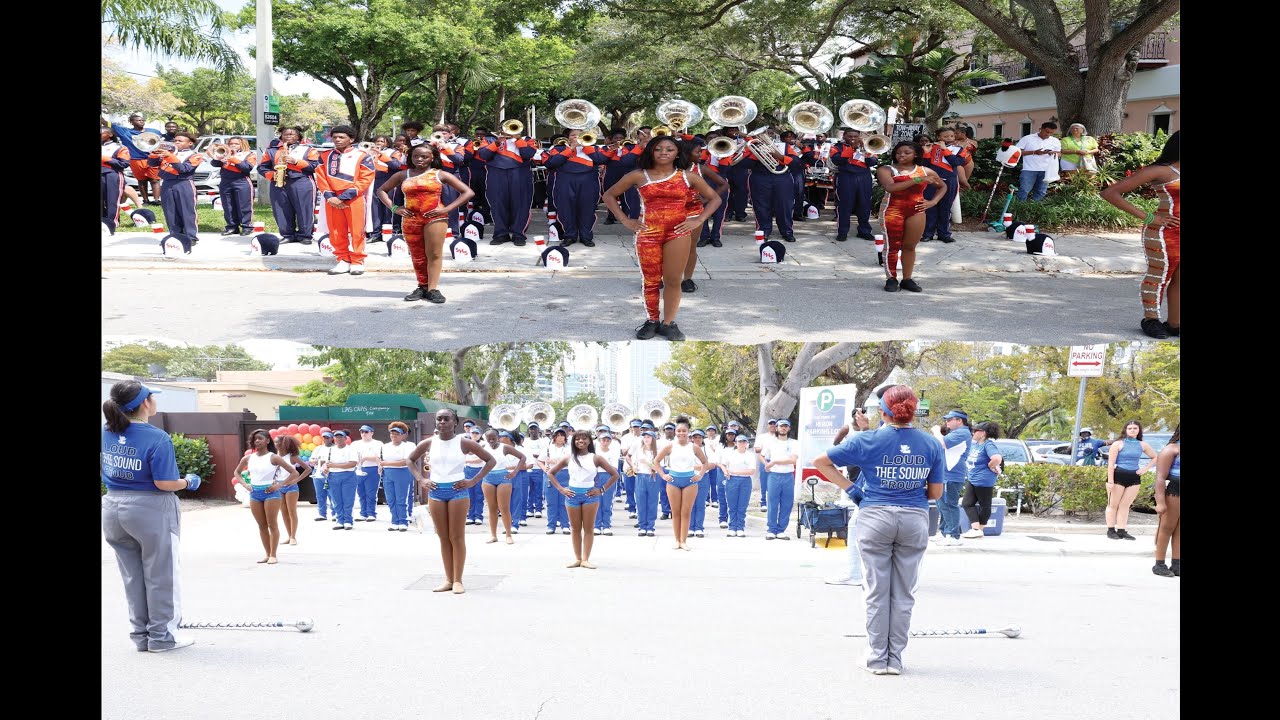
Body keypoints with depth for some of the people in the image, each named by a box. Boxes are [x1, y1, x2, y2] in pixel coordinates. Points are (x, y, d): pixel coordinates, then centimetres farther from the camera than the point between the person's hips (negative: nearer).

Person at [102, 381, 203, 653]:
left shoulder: (106, 433, 1)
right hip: (151, 510, -6)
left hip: (113, 508, 6)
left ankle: (140, 635, 22)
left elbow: (107, 470, 11)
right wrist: (188, 482, -3)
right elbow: (164, 483, -20)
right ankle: (161, 637, 14)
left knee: (132, 577, 15)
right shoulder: (157, 438, -19)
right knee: (159, 577, 7)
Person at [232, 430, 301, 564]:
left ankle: (273, 555, 3)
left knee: (272, 525, -1)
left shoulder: (273, 458, -7)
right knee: (262, 526, 9)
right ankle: (268, 554, 16)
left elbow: (294, 473, -7)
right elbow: (236, 472, 23)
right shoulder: (248, 458, 5)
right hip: (254, 493, 5)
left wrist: (279, 485, -13)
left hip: (270, 493, -5)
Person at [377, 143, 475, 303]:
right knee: (417, 256, 5)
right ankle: (422, 287, 11)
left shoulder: (440, 175, 4)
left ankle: (433, 288, -7)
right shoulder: (403, 175, 10)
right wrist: (394, 208, 3)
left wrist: (446, 209, -7)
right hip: (410, 219, 3)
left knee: (434, 254, -7)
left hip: (435, 217, -3)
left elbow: (468, 192, 1)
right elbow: (381, 190, 19)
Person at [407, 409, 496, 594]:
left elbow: (491, 460, -1)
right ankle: (448, 579, 13)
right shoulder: (428, 443, 2)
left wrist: (473, 481, -8)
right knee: (443, 538, 7)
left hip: (458, 491, -3)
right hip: (435, 491, 3)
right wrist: (420, 480, 5)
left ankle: (457, 580, 4)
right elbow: (411, 460, 19)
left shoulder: (464, 443, -6)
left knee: (457, 537, -1)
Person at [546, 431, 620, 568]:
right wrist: (561, 489, 2)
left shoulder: (595, 458, 0)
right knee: (575, 529, 6)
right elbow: (550, 473, 11)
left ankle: (585, 559, 2)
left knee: (588, 528, 0)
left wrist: (601, 490, -4)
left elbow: (615, 475, 1)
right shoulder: (569, 459, 4)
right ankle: (577, 558, 11)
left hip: (590, 495, -2)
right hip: (572, 494, 2)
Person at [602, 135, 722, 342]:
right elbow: (609, 195, 10)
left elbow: (714, 198, 14)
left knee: (673, 281, -2)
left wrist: (699, 220, 2)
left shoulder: (687, 176, 7)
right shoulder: (638, 176, 4)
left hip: (678, 233, 0)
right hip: (648, 233, 0)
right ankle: (651, 321, 13)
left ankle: (668, 323, 7)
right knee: (651, 282, 2)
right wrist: (625, 221, 2)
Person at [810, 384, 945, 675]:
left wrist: (848, 487, 3)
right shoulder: (931, 445, 1)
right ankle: (895, 658, 12)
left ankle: (877, 658, 9)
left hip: (876, 517, -1)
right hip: (915, 520, 1)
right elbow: (936, 493, 6)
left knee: (877, 591, 6)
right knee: (903, 593, 9)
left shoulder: (868, 441, -4)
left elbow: (820, 461, -1)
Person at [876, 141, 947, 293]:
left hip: (916, 211, 3)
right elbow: (890, 187, -21)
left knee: (910, 246, 6)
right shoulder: (886, 170, -3)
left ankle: (907, 279, 13)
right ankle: (891, 279, 6)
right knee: (893, 246, -1)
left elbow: (943, 186, 21)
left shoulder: (925, 171, 8)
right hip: (892, 210, -3)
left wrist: (933, 202, 4)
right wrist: (917, 180, -22)